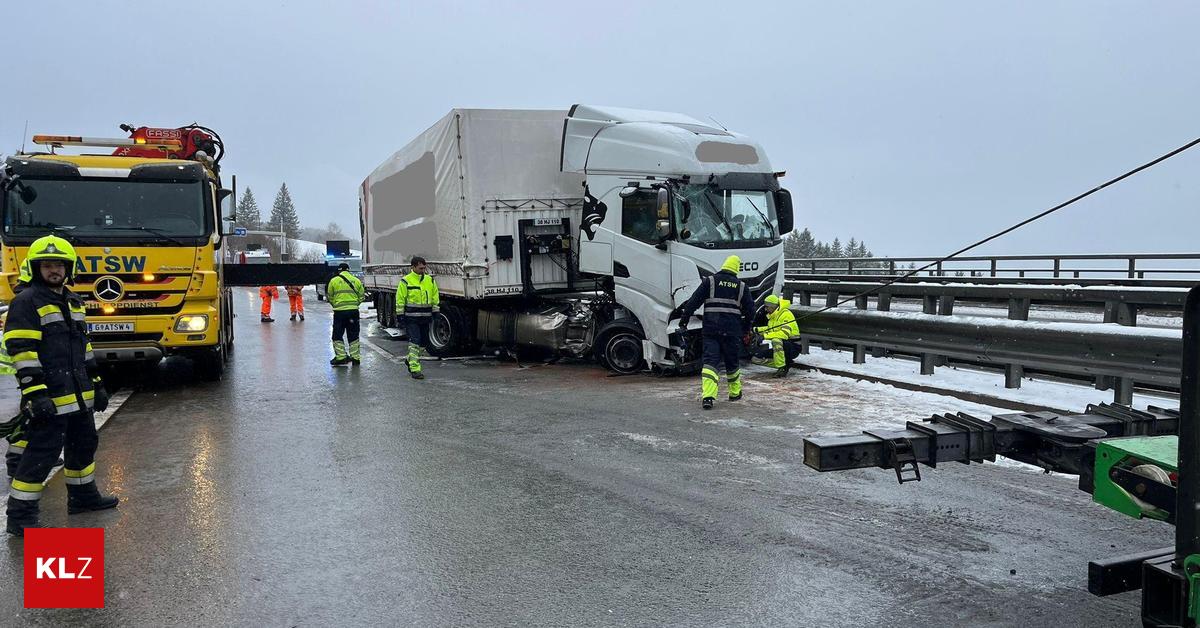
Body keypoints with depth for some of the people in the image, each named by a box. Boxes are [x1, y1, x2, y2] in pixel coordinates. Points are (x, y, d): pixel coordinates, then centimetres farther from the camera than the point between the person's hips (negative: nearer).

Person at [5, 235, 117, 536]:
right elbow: (21, 350, -16)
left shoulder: (73, 302, 16)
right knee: (42, 452, -6)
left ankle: (82, 495, 34)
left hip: (79, 395, 8)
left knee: (84, 443, 18)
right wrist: (35, 393, -22)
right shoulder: (26, 302, -10)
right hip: (50, 397, -8)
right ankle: (20, 515, 3)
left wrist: (96, 383, 20)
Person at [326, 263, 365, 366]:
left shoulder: (333, 281, 1)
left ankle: (341, 356, 2)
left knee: (337, 335, 8)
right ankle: (355, 357, 12)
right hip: (353, 311, 3)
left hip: (339, 311, -3)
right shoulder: (356, 281, 7)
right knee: (353, 336, 11)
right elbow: (361, 296, 9)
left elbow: (330, 297, 7)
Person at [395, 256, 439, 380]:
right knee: (414, 342, -11)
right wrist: (400, 316, -6)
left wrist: (435, 313, 12)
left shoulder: (430, 280, 10)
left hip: (425, 318, 6)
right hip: (411, 318, -5)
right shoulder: (406, 281, -5)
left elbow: (435, 298, 17)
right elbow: (400, 300, -3)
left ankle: (411, 360, 35)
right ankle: (415, 369, -9)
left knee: (423, 343, 13)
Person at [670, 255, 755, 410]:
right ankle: (735, 393, 31)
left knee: (710, 361, -4)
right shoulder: (742, 286, 7)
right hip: (732, 331, 1)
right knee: (732, 363, 17)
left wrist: (683, 321, 2)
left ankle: (708, 396, -19)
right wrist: (744, 329, 25)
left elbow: (694, 301, -3)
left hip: (711, 329, -1)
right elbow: (750, 311, 11)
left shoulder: (710, 281, 2)